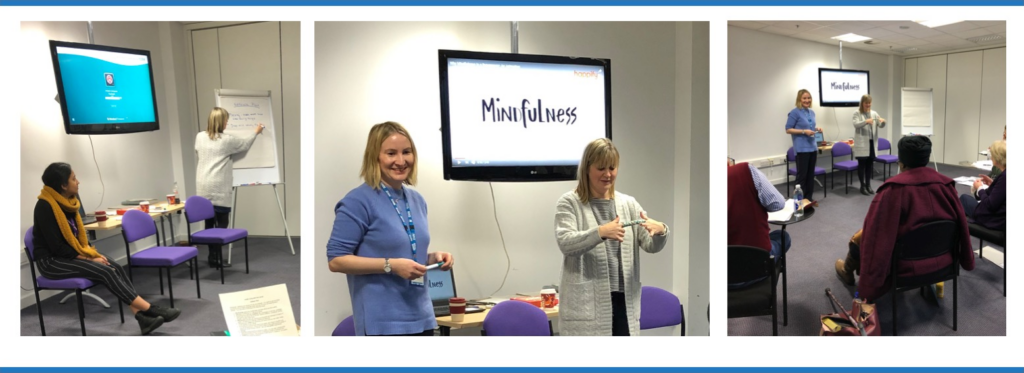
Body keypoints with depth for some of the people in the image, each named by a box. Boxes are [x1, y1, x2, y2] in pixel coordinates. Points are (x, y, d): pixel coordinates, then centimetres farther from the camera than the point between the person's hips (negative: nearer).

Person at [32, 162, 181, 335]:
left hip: (72, 254, 8)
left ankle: (142, 317, -24)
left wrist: (93, 253, -1)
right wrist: (89, 258, -17)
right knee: (105, 271, -25)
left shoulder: (69, 201, 6)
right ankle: (150, 309, -23)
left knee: (116, 267, -15)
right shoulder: (45, 206, -18)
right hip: (51, 261, -8)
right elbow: (57, 246, -20)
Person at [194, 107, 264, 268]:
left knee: (209, 221, 9)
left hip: (203, 187, 6)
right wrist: (256, 132, 30)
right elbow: (245, 144, 13)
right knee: (221, 223, -1)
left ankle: (212, 255, 15)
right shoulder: (227, 140, -5)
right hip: (219, 188, -6)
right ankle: (215, 258, -3)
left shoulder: (200, 137, 7)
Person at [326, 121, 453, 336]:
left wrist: (433, 258, 1)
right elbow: (336, 259, -14)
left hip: (421, 317, 7)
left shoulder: (417, 200, 11)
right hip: (383, 322, -7)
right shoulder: (358, 201, -11)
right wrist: (390, 265, -22)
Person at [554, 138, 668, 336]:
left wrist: (660, 231, -19)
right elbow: (565, 243, -15)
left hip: (623, 300, 5)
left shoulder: (628, 203, 12)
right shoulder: (569, 203, -1)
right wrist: (600, 232, -30)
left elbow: (651, 245, 5)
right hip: (586, 304, -4)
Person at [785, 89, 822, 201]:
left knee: (811, 174, 10)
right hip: (802, 148, -7)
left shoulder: (811, 112, 12)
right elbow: (788, 129, -11)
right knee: (802, 174, -4)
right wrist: (804, 131, -20)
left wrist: (816, 129, 1)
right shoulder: (795, 112, -10)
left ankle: (809, 198, 18)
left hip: (812, 147, 7)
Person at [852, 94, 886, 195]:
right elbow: (856, 124, -20)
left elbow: (880, 125, 4)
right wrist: (866, 121, -38)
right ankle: (862, 186, 7)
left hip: (872, 142, 5)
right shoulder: (857, 113, -4)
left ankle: (868, 185, 18)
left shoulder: (874, 113, 9)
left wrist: (882, 121, -20)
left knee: (870, 164, 9)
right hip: (862, 144, -4)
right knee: (862, 164, -1)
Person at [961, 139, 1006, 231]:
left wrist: (979, 189, -8)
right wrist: (993, 183, 8)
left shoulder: (1005, 176, -27)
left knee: (964, 198, 15)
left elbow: (991, 205, -24)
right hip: (1002, 216, 8)